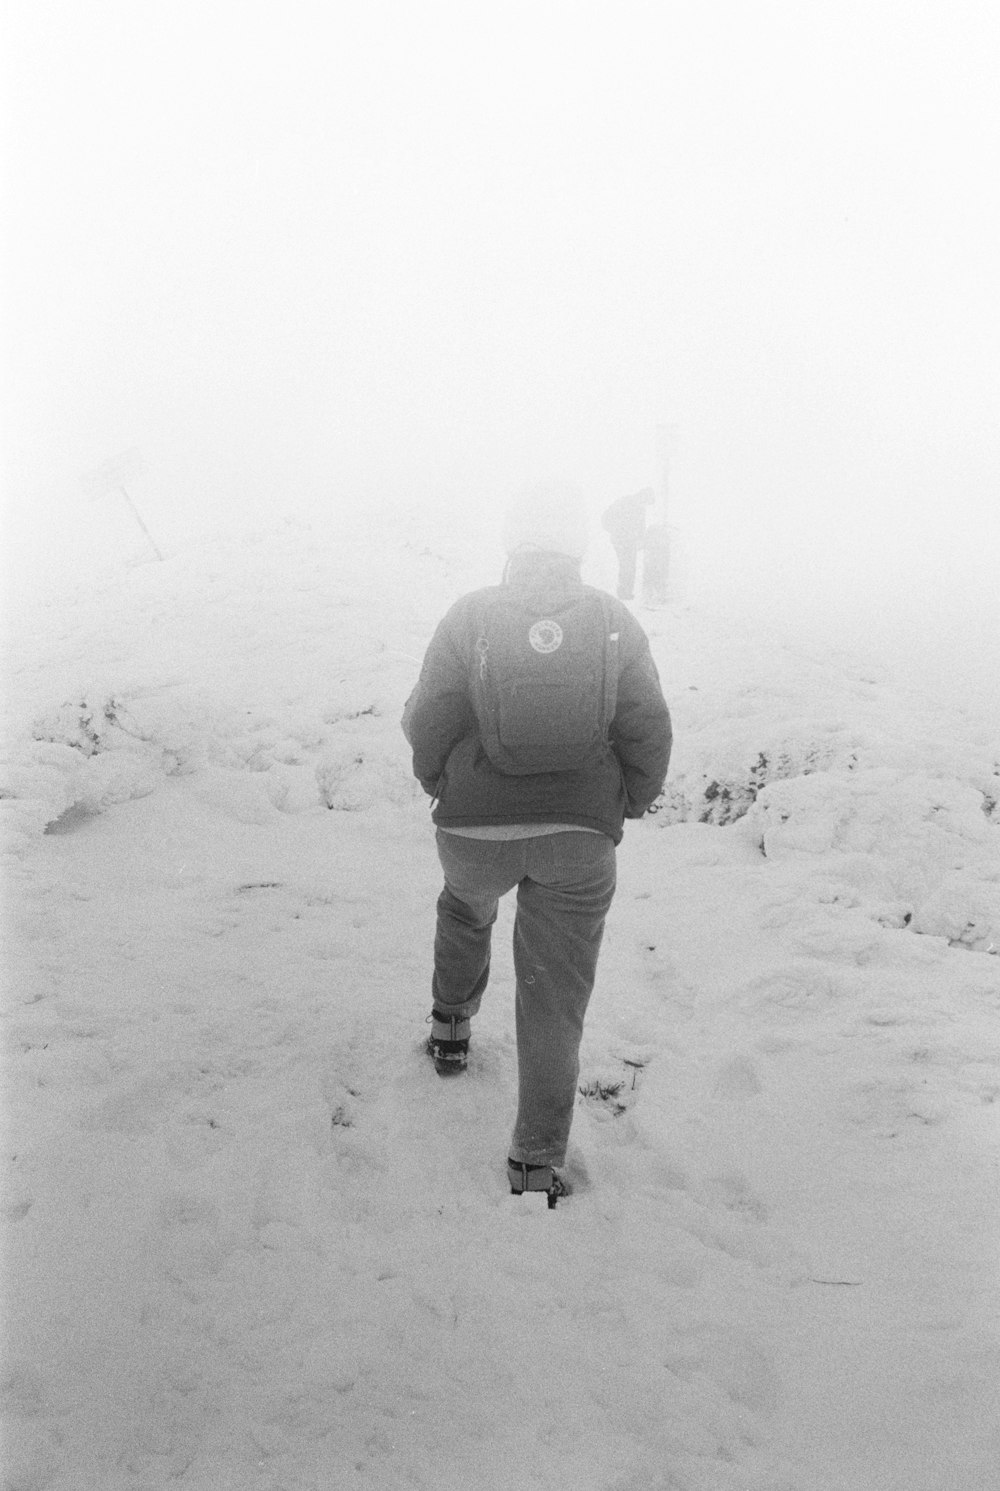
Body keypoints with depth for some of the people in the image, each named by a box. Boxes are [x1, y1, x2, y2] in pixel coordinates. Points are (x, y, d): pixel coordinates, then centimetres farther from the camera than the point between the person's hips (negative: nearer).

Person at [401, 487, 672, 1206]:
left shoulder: (469, 617, -3)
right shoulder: (615, 621, 0)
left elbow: (427, 727, -2)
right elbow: (650, 734, 0)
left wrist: (444, 786, 18)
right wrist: (629, 803, 17)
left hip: (474, 830, 1)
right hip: (581, 837, 0)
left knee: (466, 908, 35)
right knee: (555, 997, 8)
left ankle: (451, 1028, 49)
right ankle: (539, 1160, 9)